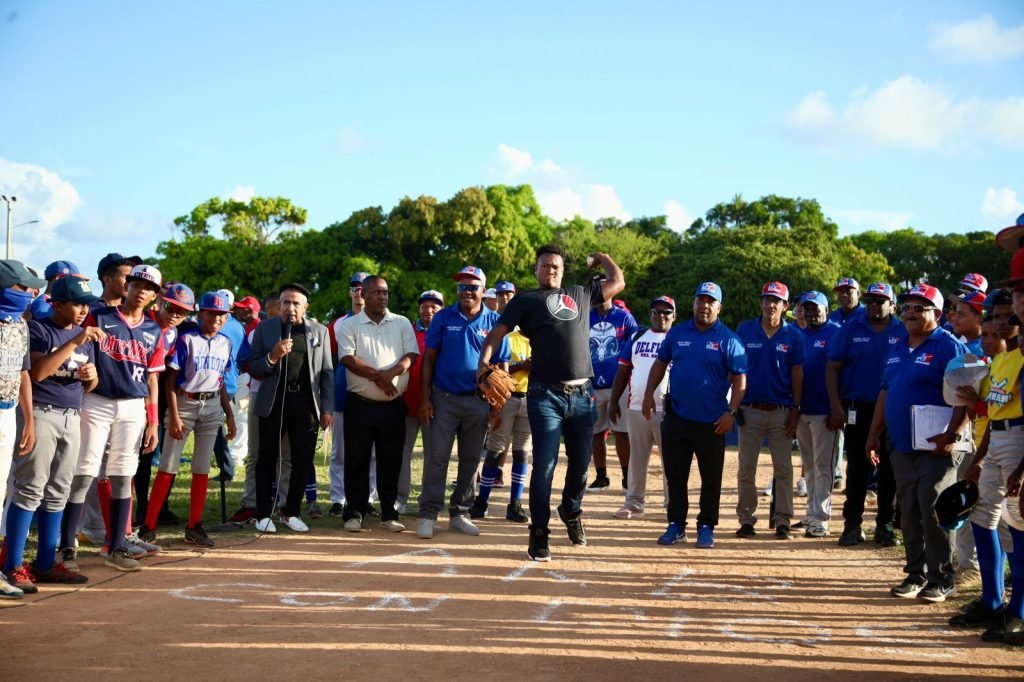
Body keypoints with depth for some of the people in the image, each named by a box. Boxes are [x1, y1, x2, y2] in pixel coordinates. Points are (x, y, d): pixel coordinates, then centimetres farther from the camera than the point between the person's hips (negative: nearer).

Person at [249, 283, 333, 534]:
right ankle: (264, 514, 12)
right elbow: (253, 370, 3)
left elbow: (327, 372, 8)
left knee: (303, 461, 3)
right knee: (267, 459, 4)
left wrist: (327, 408, 1)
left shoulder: (319, 331, 9)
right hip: (273, 402, -1)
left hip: (306, 403, 1)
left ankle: (291, 512, 17)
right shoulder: (264, 329, 5)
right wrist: (273, 357, -16)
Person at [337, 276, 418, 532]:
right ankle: (354, 513, 9)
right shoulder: (349, 325, 2)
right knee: (357, 462, 2)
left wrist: (389, 374, -18)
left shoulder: (402, 324, 8)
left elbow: (411, 355, -1)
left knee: (391, 463, 6)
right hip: (360, 404, -2)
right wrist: (378, 376, -16)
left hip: (393, 405, 2)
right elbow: (347, 358, -9)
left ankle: (389, 514, 13)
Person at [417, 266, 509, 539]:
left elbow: (501, 365, 5)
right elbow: (429, 359, 1)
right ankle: (428, 515, 0)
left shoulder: (494, 322, 2)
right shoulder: (443, 317, 0)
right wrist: (424, 398, -6)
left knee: (470, 460, 9)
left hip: (478, 401, 2)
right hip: (443, 398, -2)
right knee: (436, 457, -3)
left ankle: (460, 514, 20)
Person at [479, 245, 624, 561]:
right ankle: (539, 532, 3)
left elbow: (617, 282, 27)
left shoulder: (581, 294, 17)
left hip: (582, 395, 4)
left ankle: (571, 511, 38)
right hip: (546, 395, -4)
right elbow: (496, 333, -1)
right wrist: (484, 361, -17)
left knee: (580, 463, 12)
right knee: (544, 465, -6)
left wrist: (601, 258, 33)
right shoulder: (526, 300, 6)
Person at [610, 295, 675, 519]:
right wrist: (614, 401, 7)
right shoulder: (637, 337, 13)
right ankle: (634, 502, 17)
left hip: (667, 410, -4)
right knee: (636, 457, 10)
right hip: (636, 408, 4)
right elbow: (623, 370, 13)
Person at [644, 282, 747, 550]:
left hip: (712, 422, -3)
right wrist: (649, 395, 5)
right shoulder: (677, 333, 6)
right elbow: (660, 364, 14)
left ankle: (706, 528, 14)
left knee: (711, 478, 4)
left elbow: (739, 379, -5)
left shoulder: (728, 339, -4)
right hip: (676, 417, 3)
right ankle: (676, 525, 18)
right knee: (675, 475, 9)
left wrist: (731, 412, -14)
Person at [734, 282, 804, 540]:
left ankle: (783, 521, 8)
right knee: (746, 468, 4)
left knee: (783, 468, 2)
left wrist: (795, 409, -3)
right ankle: (746, 519, 12)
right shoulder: (745, 330, 3)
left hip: (781, 411, 0)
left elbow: (797, 373, 3)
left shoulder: (793, 335, 2)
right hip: (751, 410, 0)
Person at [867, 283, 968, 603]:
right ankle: (916, 574, 20)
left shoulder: (948, 347, -9)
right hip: (902, 448, 8)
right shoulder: (897, 349, 16)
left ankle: (941, 579, 2)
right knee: (909, 516, 11)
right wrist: (874, 435, 19)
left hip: (935, 448, -8)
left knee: (933, 515, -7)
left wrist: (952, 435, -23)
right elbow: (885, 393, 22)